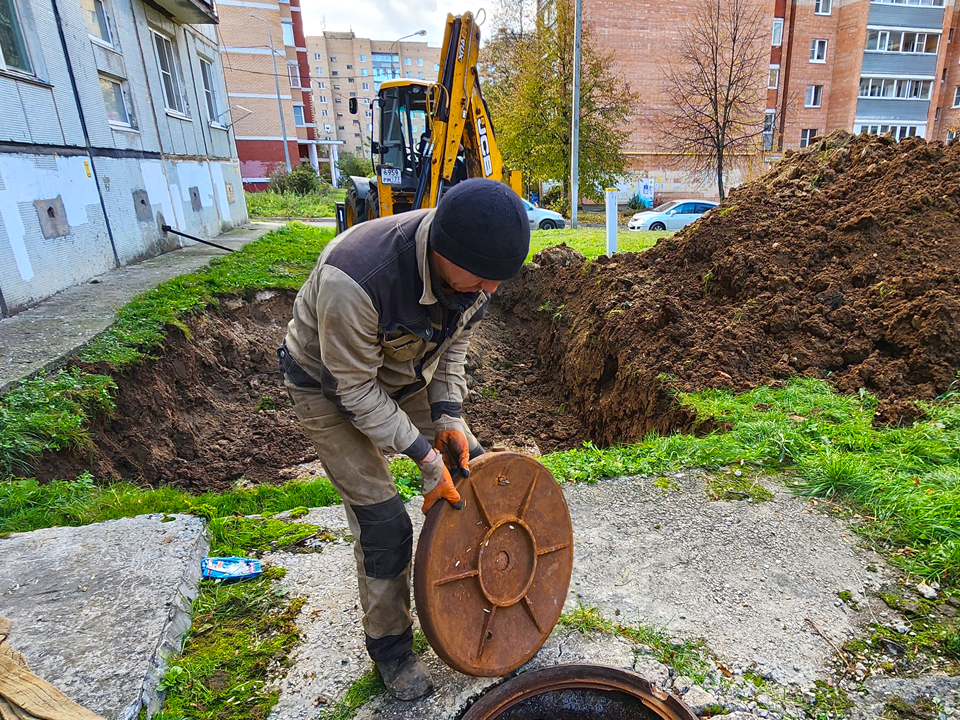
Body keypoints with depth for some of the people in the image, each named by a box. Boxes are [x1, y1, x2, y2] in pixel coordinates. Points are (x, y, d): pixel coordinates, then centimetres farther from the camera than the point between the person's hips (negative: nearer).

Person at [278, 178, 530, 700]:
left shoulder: (474, 264, -20)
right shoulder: (353, 279, -41)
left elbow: (455, 340, -3)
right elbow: (356, 388, -28)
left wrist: (448, 418, -11)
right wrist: (425, 457, -26)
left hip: (408, 373, 6)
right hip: (331, 385, -5)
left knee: (471, 470, 6)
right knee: (382, 522, -7)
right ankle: (389, 648, 19)